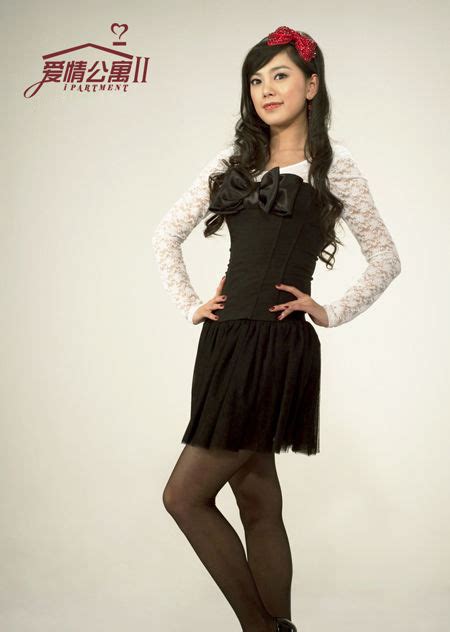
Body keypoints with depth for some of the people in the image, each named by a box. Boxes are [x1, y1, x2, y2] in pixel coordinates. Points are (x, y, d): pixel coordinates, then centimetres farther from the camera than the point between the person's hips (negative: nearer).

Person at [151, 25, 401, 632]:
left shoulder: (331, 163, 2)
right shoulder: (233, 162, 15)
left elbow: (386, 257, 6)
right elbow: (166, 234, 19)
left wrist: (331, 312, -1)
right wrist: (189, 303, 9)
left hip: (278, 348, -5)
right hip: (226, 342, 6)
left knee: (185, 495, -6)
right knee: (259, 503, 11)